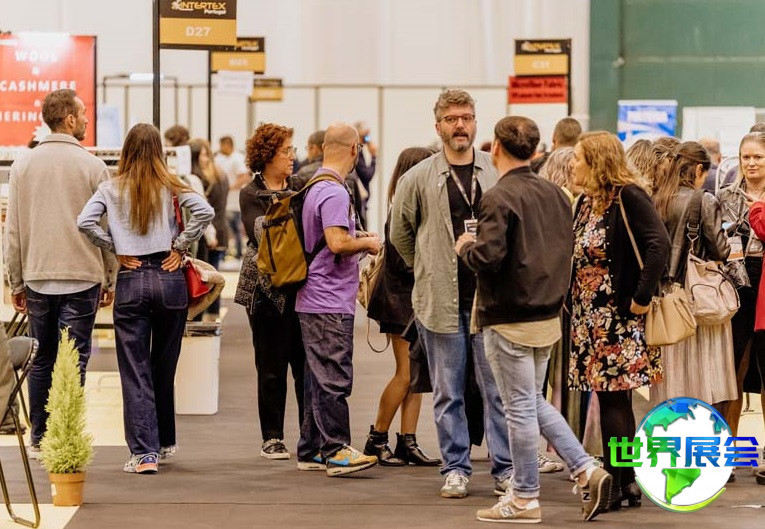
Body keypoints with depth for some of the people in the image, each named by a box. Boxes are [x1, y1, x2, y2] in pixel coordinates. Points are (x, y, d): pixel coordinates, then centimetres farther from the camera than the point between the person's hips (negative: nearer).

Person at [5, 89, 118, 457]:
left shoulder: (23, 166, 4)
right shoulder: (92, 166, -5)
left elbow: (12, 230, 5)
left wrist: (16, 282, 11)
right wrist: (111, 280, 6)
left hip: (37, 278, 3)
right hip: (82, 277, -3)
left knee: (40, 361, 12)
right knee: (73, 361, -1)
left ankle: (39, 439, 17)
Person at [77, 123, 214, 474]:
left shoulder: (112, 189, 1)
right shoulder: (172, 188, 2)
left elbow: (85, 222, -11)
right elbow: (204, 212, -12)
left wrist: (116, 251, -1)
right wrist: (179, 246, -3)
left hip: (131, 281, -1)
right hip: (169, 278, 1)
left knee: (135, 371, -1)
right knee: (164, 368, 15)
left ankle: (144, 453, -9)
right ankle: (164, 442, 29)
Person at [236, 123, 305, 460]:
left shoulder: (300, 188, 12)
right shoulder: (251, 195, 0)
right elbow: (259, 234, -14)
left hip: (301, 286, 3)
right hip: (267, 289, -3)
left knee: (305, 362, 1)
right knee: (272, 366, 3)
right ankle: (272, 438, 11)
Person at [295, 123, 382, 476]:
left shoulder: (314, 187, 15)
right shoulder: (334, 192, -16)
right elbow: (337, 243, -25)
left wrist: (358, 238, 18)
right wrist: (368, 244, -8)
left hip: (315, 300, 10)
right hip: (330, 304, -10)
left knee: (319, 378, 13)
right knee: (334, 379, -7)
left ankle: (311, 451, 17)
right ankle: (336, 450, -6)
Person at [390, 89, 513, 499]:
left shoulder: (497, 174, 3)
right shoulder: (418, 178, 1)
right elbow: (400, 233, 13)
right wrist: (428, 271, 11)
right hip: (441, 299, 0)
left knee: (498, 388, 2)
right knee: (448, 392, 7)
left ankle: (505, 469, 9)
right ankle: (455, 468, 15)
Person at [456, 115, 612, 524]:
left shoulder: (499, 197, -17)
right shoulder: (555, 194, 6)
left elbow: (488, 257, -25)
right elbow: (568, 249, 12)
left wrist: (465, 247, -4)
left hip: (510, 319, -7)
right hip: (549, 316, 7)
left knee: (520, 408, 2)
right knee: (534, 402, 20)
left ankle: (524, 499, 10)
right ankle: (587, 470, 11)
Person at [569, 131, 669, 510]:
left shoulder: (628, 197, -12)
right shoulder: (587, 202, 14)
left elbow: (659, 245, -23)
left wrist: (642, 298, -22)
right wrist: (574, 301, 7)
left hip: (619, 316, -8)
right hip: (591, 315, 9)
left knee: (613, 398, -6)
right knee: (614, 400, 10)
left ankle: (619, 485, -1)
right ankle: (627, 484, 15)